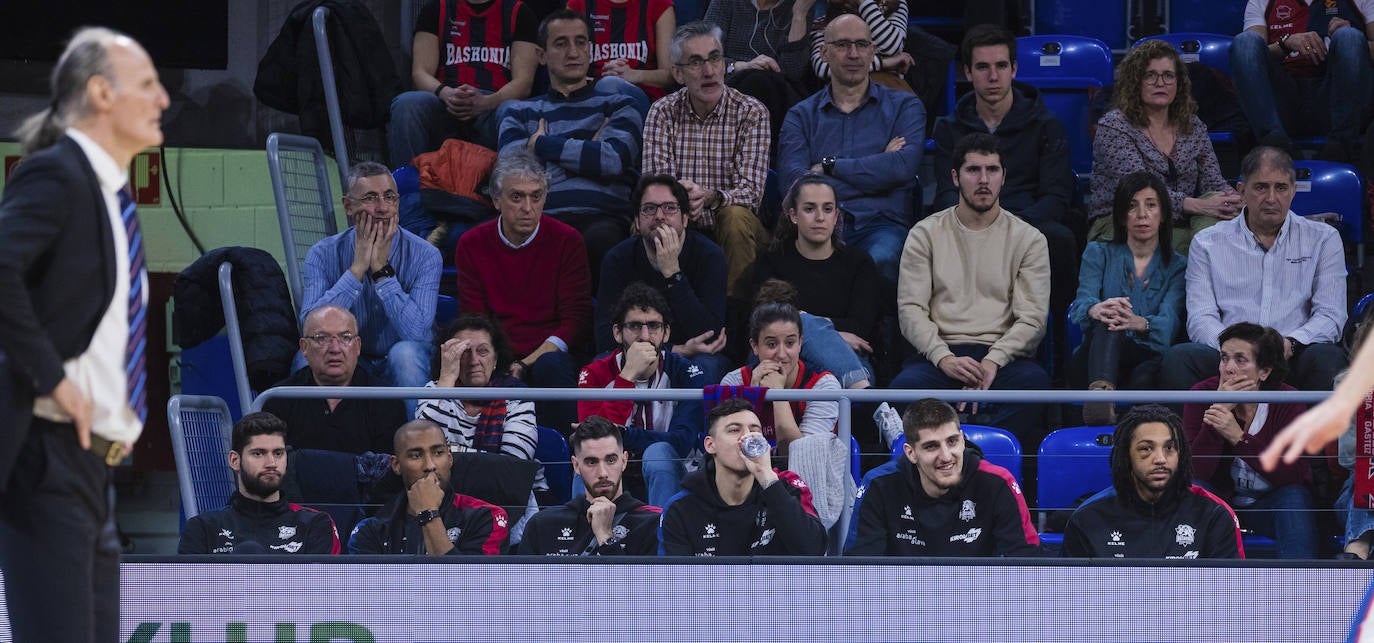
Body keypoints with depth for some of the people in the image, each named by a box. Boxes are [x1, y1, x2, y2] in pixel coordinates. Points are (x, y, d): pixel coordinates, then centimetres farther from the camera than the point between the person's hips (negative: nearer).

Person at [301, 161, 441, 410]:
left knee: (406, 352, -33)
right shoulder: (323, 255, -7)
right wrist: (358, 267, -24)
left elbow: (416, 332, -26)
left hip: (400, 370, -1)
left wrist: (381, 268, -25)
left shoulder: (425, 256, -12)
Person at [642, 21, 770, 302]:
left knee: (736, 217, -33)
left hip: (731, 227, -1)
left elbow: (750, 191, -15)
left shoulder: (751, 113, -6)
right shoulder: (663, 113, 0)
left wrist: (710, 197, -37)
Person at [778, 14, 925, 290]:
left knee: (881, 260, -37)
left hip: (881, 223, 0)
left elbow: (904, 166, -3)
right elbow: (792, 178, -1)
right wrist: (878, 165, -2)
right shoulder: (801, 115, 19)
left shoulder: (904, 107, 17)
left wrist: (830, 166, 1)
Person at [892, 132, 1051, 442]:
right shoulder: (926, 234, 13)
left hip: (1003, 355, 0)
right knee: (907, 384, -36)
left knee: (1034, 380, -36)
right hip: (941, 353, 0)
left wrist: (992, 362, -16)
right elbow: (911, 309, 4)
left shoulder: (1029, 239, 12)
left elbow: (1032, 319, 2)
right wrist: (945, 358, -16)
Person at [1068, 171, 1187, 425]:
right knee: (1108, 320, -37)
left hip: (1149, 359, 1)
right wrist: (1095, 310, -31)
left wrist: (1140, 324, -32)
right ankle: (1101, 392, -66)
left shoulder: (1177, 266, 16)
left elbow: (1169, 323, -5)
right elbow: (1081, 304, -2)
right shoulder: (1099, 254, 18)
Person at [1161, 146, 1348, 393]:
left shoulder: (1323, 240, 15)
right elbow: (1200, 319, 5)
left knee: (1327, 357, -35)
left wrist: (1290, 344, -17)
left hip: (1292, 357, 0)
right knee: (1178, 358, -31)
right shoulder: (1207, 243, 15)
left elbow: (1330, 316, 5)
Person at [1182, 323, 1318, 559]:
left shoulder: (1287, 402, -13)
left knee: (1295, 497, -31)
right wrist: (1220, 408, -30)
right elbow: (1196, 472, -20)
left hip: (1269, 504, -1)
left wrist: (1239, 438, -35)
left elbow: (1294, 476, -25)